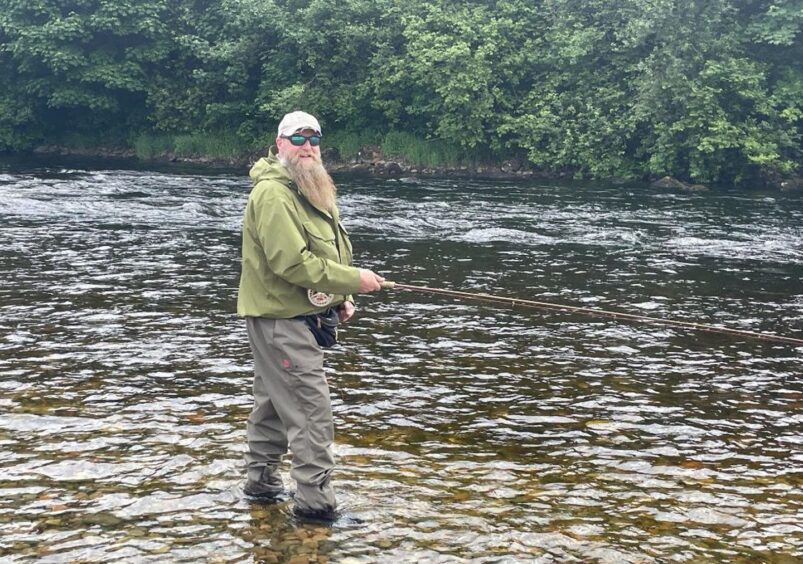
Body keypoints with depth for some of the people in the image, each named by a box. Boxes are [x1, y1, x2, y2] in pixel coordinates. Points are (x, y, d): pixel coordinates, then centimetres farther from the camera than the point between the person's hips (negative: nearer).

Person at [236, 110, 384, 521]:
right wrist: (353, 281, -21)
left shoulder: (311, 192, 16)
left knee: (274, 402, 19)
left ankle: (262, 481, 31)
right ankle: (314, 500, -7)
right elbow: (291, 262, -25)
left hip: (295, 317, 10)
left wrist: (340, 299, 6)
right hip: (280, 318, -10)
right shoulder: (273, 194, -17)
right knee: (310, 409, -11)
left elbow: (325, 255, 21)